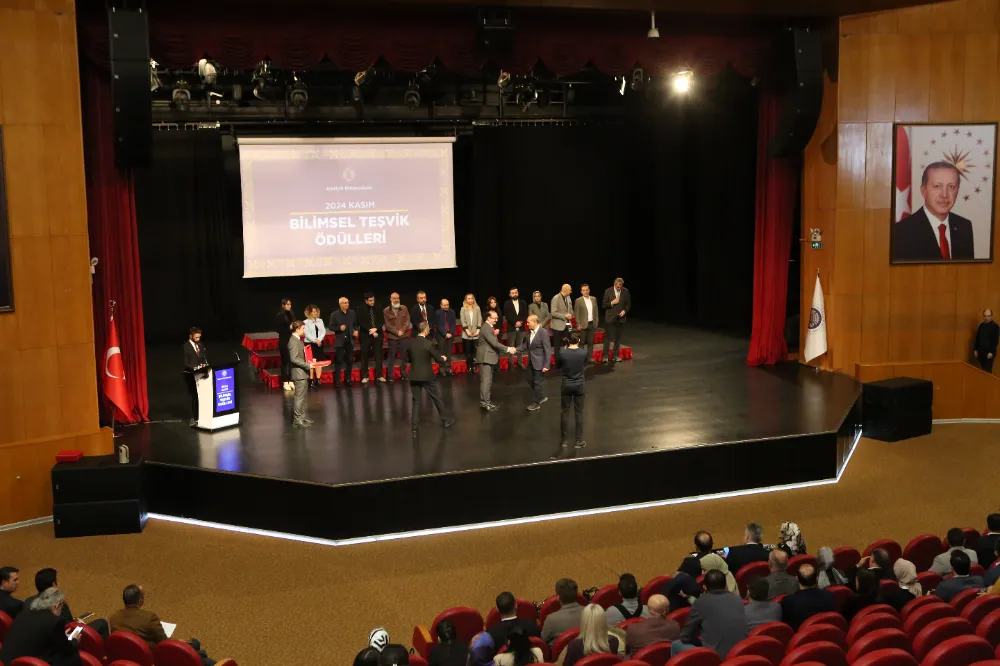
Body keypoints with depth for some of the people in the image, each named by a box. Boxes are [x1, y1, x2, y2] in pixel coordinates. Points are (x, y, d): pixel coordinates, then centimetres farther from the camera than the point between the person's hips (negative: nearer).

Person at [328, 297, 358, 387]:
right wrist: (339, 328, -21)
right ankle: (337, 381, 6)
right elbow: (331, 327, -5)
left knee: (350, 361, 7)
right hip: (340, 341, -3)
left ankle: (347, 380, 17)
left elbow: (355, 324, 13)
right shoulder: (334, 314, -4)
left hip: (350, 340, 3)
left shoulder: (352, 313, 5)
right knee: (339, 361, 0)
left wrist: (356, 330, -6)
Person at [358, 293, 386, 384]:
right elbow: (361, 323, -7)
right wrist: (371, 331, -12)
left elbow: (382, 321, 5)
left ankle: (379, 376, 4)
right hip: (365, 335, -2)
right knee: (365, 356, 1)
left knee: (378, 355, 0)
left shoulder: (378, 309, 7)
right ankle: (365, 376, 8)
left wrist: (375, 329, -11)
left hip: (377, 334, 2)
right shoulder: (361, 309, -2)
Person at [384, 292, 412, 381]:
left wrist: (402, 330, -13)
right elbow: (387, 325, -5)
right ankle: (390, 376, 5)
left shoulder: (404, 309, 6)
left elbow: (407, 321, 2)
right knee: (392, 356, 1)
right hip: (392, 337, -2)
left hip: (404, 336, 2)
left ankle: (403, 374, 19)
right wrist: (397, 332, -13)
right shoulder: (386, 311, -1)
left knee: (404, 355, 7)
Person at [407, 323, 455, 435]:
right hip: (427, 376, -3)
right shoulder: (428, 344, -16)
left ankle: (414, 425, 10)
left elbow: (408, 358, 8)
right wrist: (443, 358, 14)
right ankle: (445, 420, 23)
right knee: (437, 398, 12)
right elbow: (438, 359, -8)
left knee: (416, 401, 12)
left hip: (414, 376, 4)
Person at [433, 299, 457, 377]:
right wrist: (445, 334, -13)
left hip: (450, 334, 3)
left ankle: (448, 368, 6)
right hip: (441, 335, -3)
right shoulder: (437, 313, -4)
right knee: (442, 352, -4)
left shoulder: (452, 312, 6)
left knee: (449, 352, 3)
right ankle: (442, 368, -1)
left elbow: (454, 324, 6)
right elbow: (438, 326, -7)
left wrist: (451, 333, -7)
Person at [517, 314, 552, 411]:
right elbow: (525, 345, 10)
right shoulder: (529, 331, 1)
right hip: (531, 361, 8)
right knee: (530, 380, 16)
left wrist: (546, 365, -20)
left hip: (539, 362, -8)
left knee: (537, 382, 3)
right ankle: (541, 396, 36)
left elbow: (548, 350, -19)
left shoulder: (543, 333, -20)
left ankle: (536, 402, 18)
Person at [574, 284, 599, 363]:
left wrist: (596, 322, 7)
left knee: (590, 342, 8)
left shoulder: (593, 299, 6)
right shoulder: (578, 301, -7)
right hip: (583, 324, -4)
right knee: (582, 342, 2)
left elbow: (596, 311, 11)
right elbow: (576, 313, -7)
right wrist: (578, 324, -12)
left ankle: (589, 358, 15)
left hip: (592, 324, 4)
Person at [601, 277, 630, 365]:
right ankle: (605, 357, -2)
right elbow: (604, 305, -3)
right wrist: (612, 303, -20)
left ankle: (615, 356, 16)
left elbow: (628, 304, 6)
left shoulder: (625, 291, -1)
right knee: (607, 337, -4)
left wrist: (624, 311, -11)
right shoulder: (608, 291, -7)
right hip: (610, 318, -2)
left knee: (618, 338, 8)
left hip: (620, 318, 2)